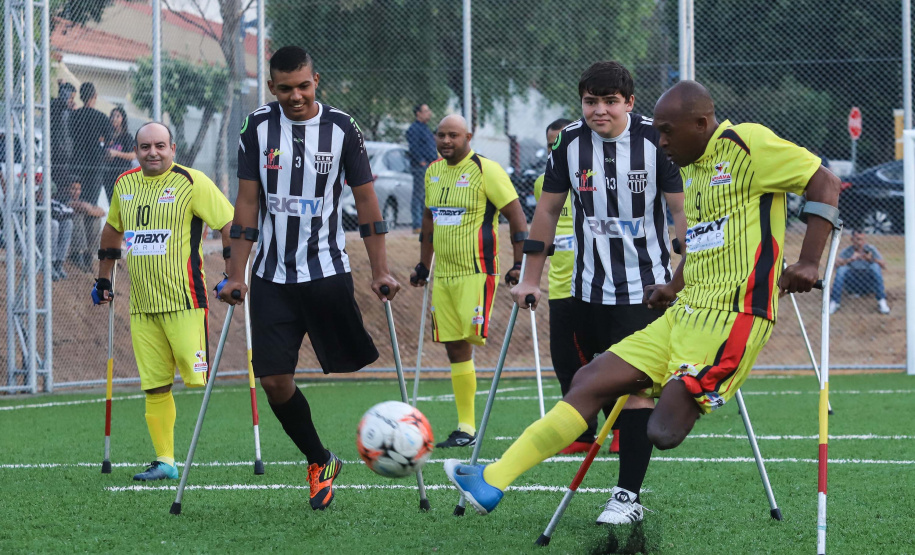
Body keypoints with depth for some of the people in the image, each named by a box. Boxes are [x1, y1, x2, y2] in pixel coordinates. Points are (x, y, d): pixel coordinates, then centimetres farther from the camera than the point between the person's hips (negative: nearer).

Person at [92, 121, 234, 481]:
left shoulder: (191, 183, -7)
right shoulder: (124, 184, 11)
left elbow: (230, 225, -5)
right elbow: (113, 229, 28)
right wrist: (103, 278, 28)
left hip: (185, 302, -5)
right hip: (141, 304, 5)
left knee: (197, 380, -10)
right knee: (154, 387, 4)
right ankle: (164, 461, 10)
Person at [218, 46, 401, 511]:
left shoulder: (341, 128, -2)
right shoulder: (258, 127, 2)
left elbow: (365, 200, 3)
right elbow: (247, 203, 4)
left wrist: (380, 272, -3)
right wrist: (236, 275, -1)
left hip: (328, 271, -2)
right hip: (273, 276, 2)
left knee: (352, 372, -5)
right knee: (274, 380, -3)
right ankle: (319, 463, 14)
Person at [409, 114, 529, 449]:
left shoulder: (486, 170, -9)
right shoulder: (433, 172, 12)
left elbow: (517, 217, -9)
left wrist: (520, 264, -14)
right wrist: (423, 266, 24)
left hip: (477, 272, -7)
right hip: (443, 273, 7)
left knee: (469, 338, -16)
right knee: (454, 347, 6)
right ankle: (466, 426, 10)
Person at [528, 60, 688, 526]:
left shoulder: (656, 140, -10)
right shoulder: (570, 142, -1)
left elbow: (682, 210, -6)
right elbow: (548, 210, 9)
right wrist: (531, 278, 10)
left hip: (645, 287, -4)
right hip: (586, 285, 4)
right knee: (567, 363, 11)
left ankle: (629, 496, -6)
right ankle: (584, 432, 40)